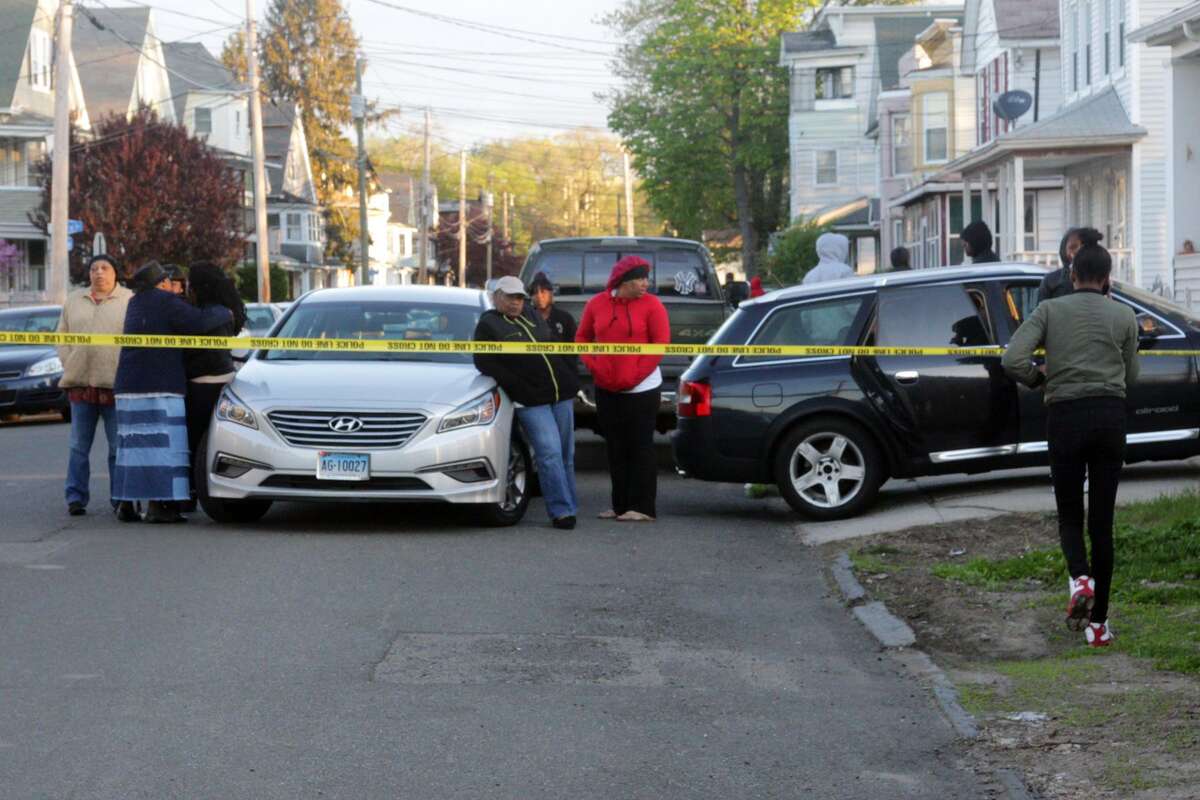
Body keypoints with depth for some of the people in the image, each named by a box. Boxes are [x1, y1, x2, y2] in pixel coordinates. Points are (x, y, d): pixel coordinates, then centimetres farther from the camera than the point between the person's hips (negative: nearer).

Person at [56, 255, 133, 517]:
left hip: (116, 385, -3)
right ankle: (76, 498, 4)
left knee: (119, 446, 0)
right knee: (79, 446, 2)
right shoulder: (74, 301, 15)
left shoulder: (130, 301, 4)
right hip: (81, 384, 3)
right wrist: (69, 366, 3)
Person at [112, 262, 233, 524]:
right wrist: (224, 313, -1)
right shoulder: (166, 302, -9)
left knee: (132, 445, 10)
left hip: (128, 388, 8)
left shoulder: (136, 303, 17)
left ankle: (126, 504, 9)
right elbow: (198, 322, -18)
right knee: (160, 445, -8)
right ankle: (157, 505, -14)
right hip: (159, 387, -8)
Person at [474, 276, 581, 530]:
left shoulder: (535, 319, 20)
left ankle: (569, 507, 15)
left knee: (566, 454, 8)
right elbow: (483, 362, -9)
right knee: (550, 454, -14)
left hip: (562, 394, 6)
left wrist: (571, 377, 13)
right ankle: (561, 511, -12)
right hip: (531, 402, -6)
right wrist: (517, 388, -16)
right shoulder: (488, 325, 1)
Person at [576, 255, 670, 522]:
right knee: (615, 448, 9)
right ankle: (620, 505, 16)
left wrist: (636, 374, -12)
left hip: (641, 389, -4)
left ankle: (643, 508, -3)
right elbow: (582, 337, 13)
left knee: (640, 447, -5)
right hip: (606, 389, 4)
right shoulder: (597, 304, 4)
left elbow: (661, 342, -8)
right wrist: (592, 365, -2)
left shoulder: (651, 305, -5)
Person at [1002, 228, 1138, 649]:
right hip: (1110, 416, 1)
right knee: (1102, 520, 6)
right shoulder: (1124, 315, 5)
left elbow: (1013, 360, -10)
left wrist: (1039, 378, 9)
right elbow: (1130, 375, 14)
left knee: (1070, 515, 13)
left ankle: (1080, 579, -18)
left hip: (1065, 418, -1)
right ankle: (1098, 622, 3)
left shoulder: (1050, 310, 2)